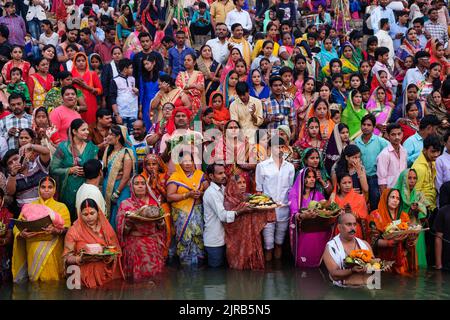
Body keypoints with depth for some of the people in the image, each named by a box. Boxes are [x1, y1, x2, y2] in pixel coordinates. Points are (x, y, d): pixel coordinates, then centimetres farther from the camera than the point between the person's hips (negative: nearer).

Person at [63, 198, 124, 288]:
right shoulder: (74, 231, 3)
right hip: (85, 275, -2)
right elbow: (67, 258, 3)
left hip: (106, 273, 2)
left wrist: (110, 257, -11)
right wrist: (79, 259, -16)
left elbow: (117, 252, 10)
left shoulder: (106, 228, 9)